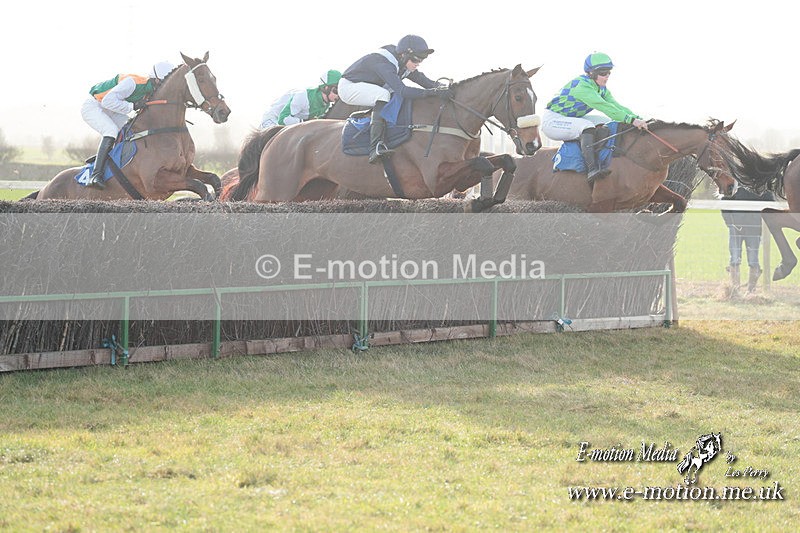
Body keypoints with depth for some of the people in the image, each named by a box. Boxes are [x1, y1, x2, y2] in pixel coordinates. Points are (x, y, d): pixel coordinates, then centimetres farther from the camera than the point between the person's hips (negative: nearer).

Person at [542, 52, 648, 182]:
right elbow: (605, 107, -36)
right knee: (587, 127, -32)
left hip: (571, 119, 10)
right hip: (551, 120, -10)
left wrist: (637, 119, -20)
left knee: (604, 122, -2)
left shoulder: (601, 89, 3)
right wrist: (631, 120, -41)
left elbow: (616, 106, -4)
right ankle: (592, 170, -41)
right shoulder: (582, 86, -28)